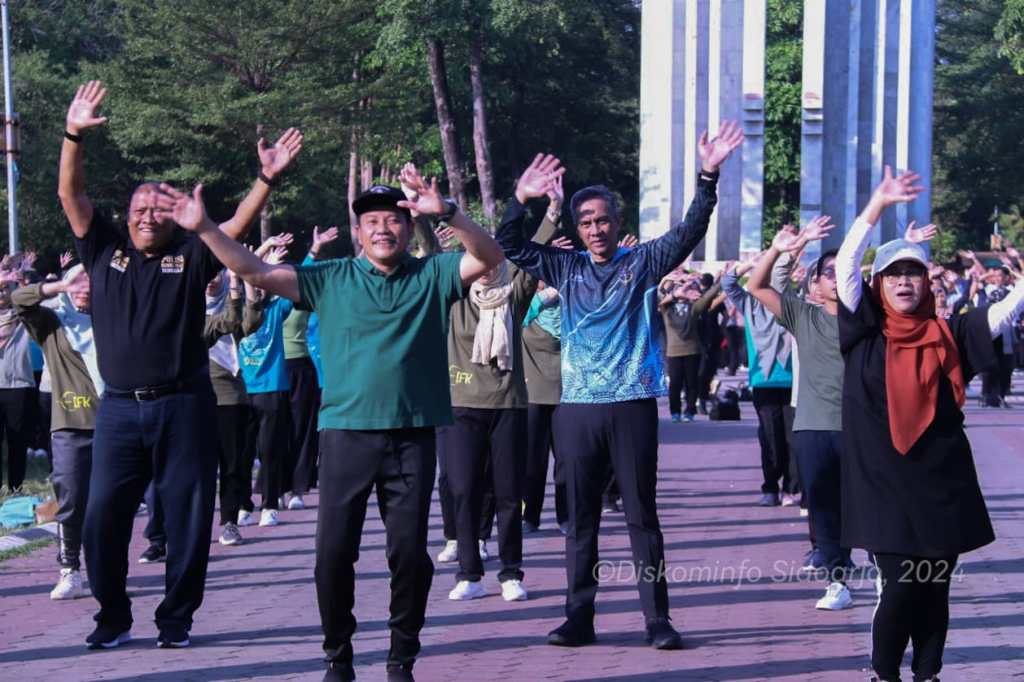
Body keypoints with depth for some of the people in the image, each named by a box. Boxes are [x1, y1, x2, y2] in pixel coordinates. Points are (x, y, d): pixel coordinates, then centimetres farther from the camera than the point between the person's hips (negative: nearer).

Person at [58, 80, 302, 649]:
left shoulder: (191, 256, 5)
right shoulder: (105, 251, 9)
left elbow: (239, 223, -5)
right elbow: (72, 196, 2)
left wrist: (268, 178, -19)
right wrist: (74, 136, -10)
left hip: (183, 407, -1)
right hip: (120, 409, 1)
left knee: (188, 520, 2)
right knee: (103, 518, 1)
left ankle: (177, 619, 15)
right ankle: (114, 617, 16)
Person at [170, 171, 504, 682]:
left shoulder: (431, 276, 6)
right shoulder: (331, 279, 6)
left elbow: (488, 256, -8)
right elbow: (255, 271, 2)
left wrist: (447, 213, -23)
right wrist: (205, 229, -9)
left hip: (412, 436, 0)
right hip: (346, 433, 0)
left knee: (410, 552, 1)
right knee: (334, 553, 0)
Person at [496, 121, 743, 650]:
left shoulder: (642, 263, 3)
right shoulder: (565, 269, 9)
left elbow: (690, 232, -7)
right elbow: (508, 246, 7)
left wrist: (708, 177, -20)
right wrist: (521, 200, -9)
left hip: (633, 405, -2)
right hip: (578, 408, 2)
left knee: (642, 516, 2)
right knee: (580, 518, 7)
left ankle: (658, 619, 5)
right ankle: (579, 618, 13)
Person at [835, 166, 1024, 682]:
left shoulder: (946, 334, 6)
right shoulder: (865, 331, 1)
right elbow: (845, 265, -10)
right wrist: (878, 206, -19)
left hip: (941, 480, 2)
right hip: (883, 480, -2)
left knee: (935, 587, 7)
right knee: (900, 586, -5)